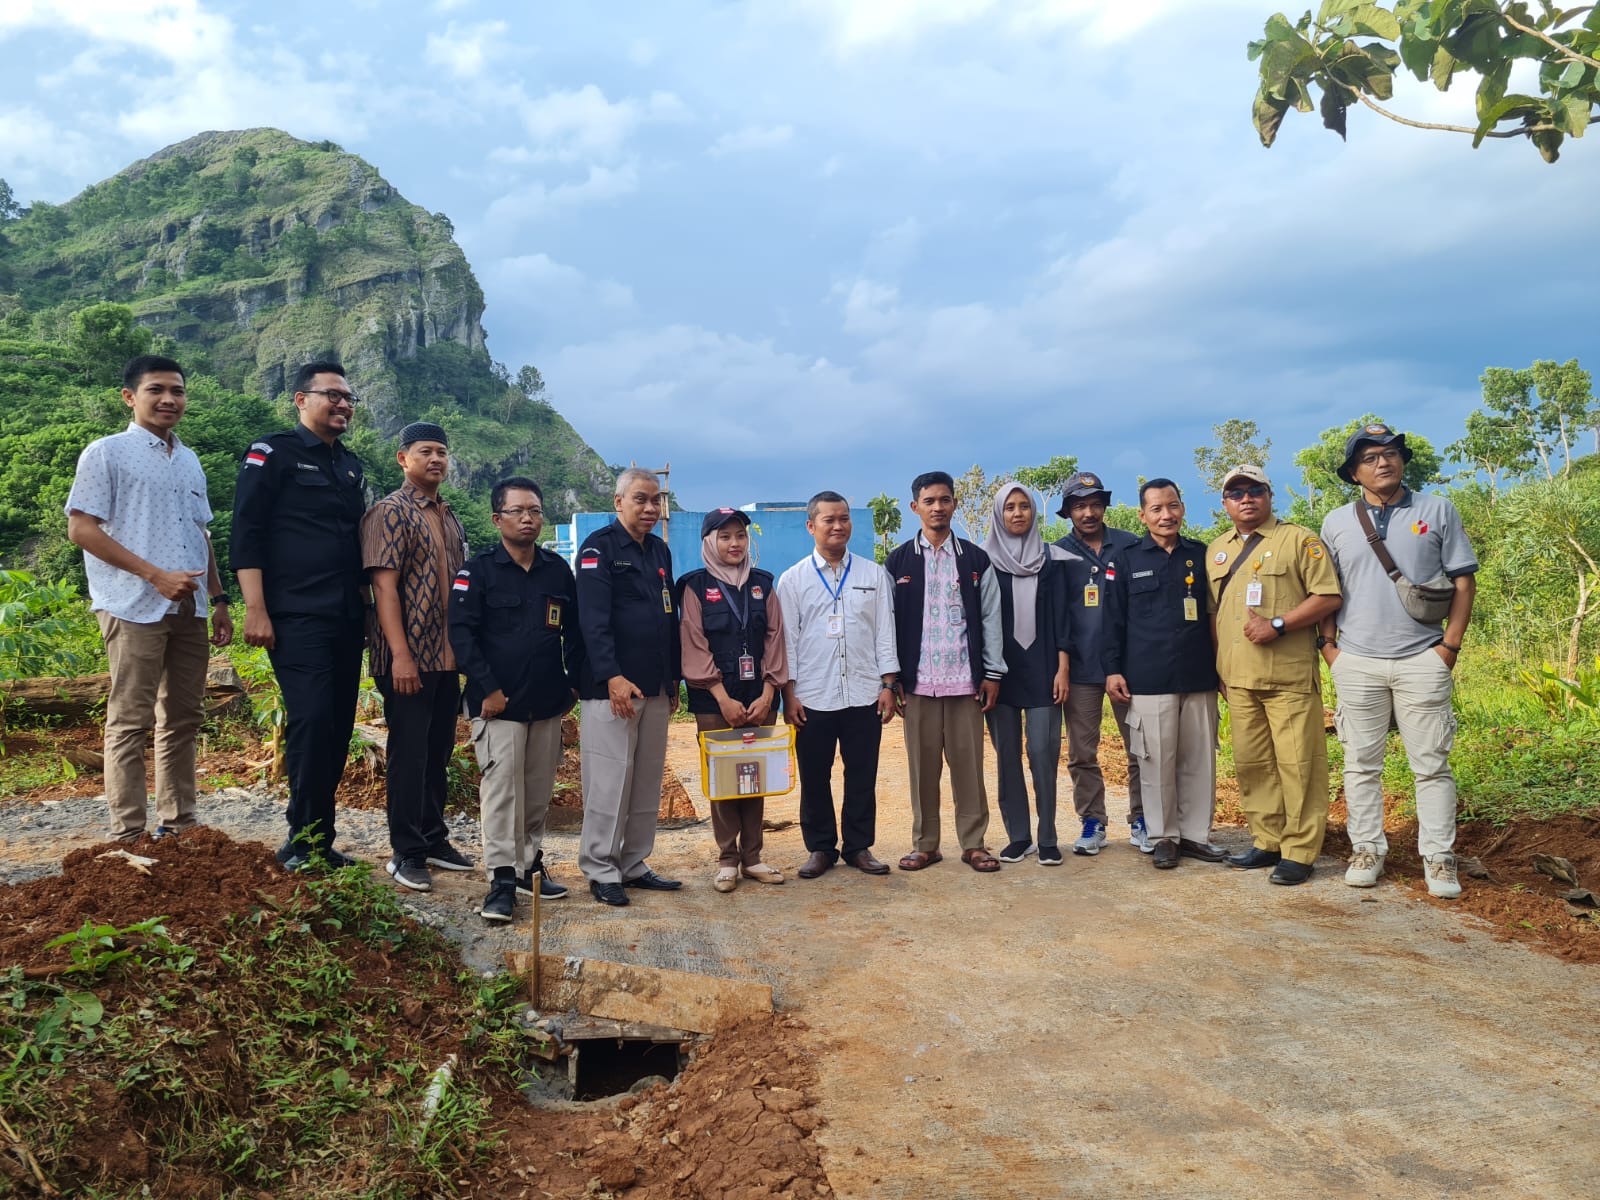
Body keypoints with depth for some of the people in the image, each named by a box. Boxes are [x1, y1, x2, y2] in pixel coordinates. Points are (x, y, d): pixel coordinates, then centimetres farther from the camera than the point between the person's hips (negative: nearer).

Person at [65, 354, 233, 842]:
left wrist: (219, 600, 15)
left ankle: (179, 825, 19)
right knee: (130, 723, -2)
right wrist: (156, 575, -16)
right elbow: (81, 529, -9)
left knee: (182, 719, 10)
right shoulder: (107, 453, -2)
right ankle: (128, 836, 4)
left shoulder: (189, 460, 17)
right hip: (135, 609, -6)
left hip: (189, 611, 6)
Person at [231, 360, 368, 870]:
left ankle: (316, 840, 15)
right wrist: (255, 610, -15)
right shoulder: (273, 453, 0)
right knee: (311, 720, -14)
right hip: (297, 618, -7)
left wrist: (364, 610, 20)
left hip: (346, 619, 7)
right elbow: (246, 535, -7)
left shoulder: (351, 466, 20)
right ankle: (305, 838, -2)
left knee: (338, 726, 6)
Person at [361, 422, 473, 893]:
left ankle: (433, 839, 25)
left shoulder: (450, 519, 15)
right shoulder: (390, 512, -7)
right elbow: (384, 587, -14)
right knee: (409, 753, 0)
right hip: (409, 658, -7)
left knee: (439, 750, 13)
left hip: (447, 658, 7)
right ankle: (406, 853, 10)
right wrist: (401, 655, -21)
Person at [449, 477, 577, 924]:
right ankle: (502, 879, -2)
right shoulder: (478, 571, -3)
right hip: (499, 702, -4)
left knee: (539, 789, 11)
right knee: (501, 787, -7)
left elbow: (573, 631, 15)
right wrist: (488, 688, -14)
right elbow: (461, 633, -9)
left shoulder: (558, 569, 9)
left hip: (548, 703, 5)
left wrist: (573, 682, 7)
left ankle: (530, 863, 25)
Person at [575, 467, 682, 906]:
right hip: (611, 688, -7)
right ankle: (601, 870, 7)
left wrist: (674, 679, 19)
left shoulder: (660, 551, 16)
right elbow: (593, 619, -16)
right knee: (610, 779, -4)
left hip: (655, 688, 7)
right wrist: (612, 676, -25)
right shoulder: (599, 548, -6)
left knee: (648, 780, 10)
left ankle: (634, 864, 21)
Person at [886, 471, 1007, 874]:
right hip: (917, 681, 0)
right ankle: (925, 844, 15)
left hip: (965, 679, 0)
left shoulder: (976, 559, 7)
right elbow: (889, 622, 4)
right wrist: (891, 678, 0)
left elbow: (990, 618, 7)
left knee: (969, 763, 3)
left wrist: (992, 673, 1)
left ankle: (973, 843, 14)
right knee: (922, 764, 5)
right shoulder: (899, 561, 5)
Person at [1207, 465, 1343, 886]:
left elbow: (1328, 596, -7)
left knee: (1297, 764, -4)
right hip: (1238, 678, 6)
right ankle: (1267, 842, 21)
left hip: (1289, 676, -5)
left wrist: (1278, 625, -16)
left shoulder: (1298, 540, 0)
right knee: (1251, 764, 10)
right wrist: (1218, 666, 13)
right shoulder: (1216, 550, 17)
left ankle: (1299, 851, 5)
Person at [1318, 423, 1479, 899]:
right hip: (1357, 663, 1)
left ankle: (1438, 859, 10)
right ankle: (1367, 850, 17)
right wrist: (1329, 645, 2)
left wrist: (1451, 644, -4)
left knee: (1431, 764, 2)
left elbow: (1464, 580, 3)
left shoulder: (1437, 510, 4)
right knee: (1361, 763, 7)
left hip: (1423, 660, -1)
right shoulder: (1337, 523, 7)